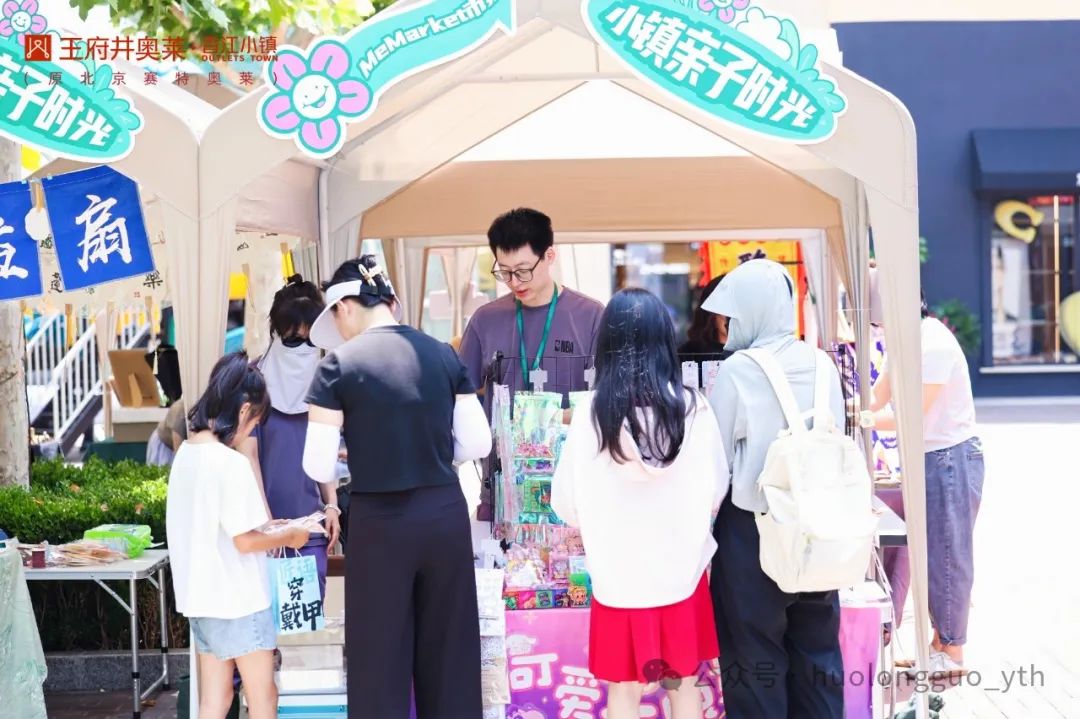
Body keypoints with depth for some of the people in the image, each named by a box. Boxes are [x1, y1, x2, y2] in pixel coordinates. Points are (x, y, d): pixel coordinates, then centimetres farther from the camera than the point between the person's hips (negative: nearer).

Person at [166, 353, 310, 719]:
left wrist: (264, 527, 14)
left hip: (202, 597, 7)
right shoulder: (232, 463, -21)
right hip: (238, 601, -7)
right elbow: (244, 542, -19)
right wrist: (288, 537, -4)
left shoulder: (186, 453, 5)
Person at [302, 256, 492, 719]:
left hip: (381, 523, -4)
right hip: (446, 514, 4)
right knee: (449, 653, 15)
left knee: (380, 660, 8)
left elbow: (319, 466, -9)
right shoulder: (442, 354, 3)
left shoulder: (340, 364, -8)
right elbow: (477, 443, 4)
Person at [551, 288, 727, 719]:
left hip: (618, 575, -1)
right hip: (682, 569, 1)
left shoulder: (592, 414, -14)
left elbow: (568, 505, -6)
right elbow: (716, 492, 0)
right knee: (684, 684, 16)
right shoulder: (692, 409, -11)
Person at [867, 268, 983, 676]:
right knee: (928, 553, 15)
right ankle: (940, 641, 27)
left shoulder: (933, 344, -22)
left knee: (946, 556, 1)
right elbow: (878, 398, 6)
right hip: (927, 458, 9)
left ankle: (953, 654, 13)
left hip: (951, 458, -9)